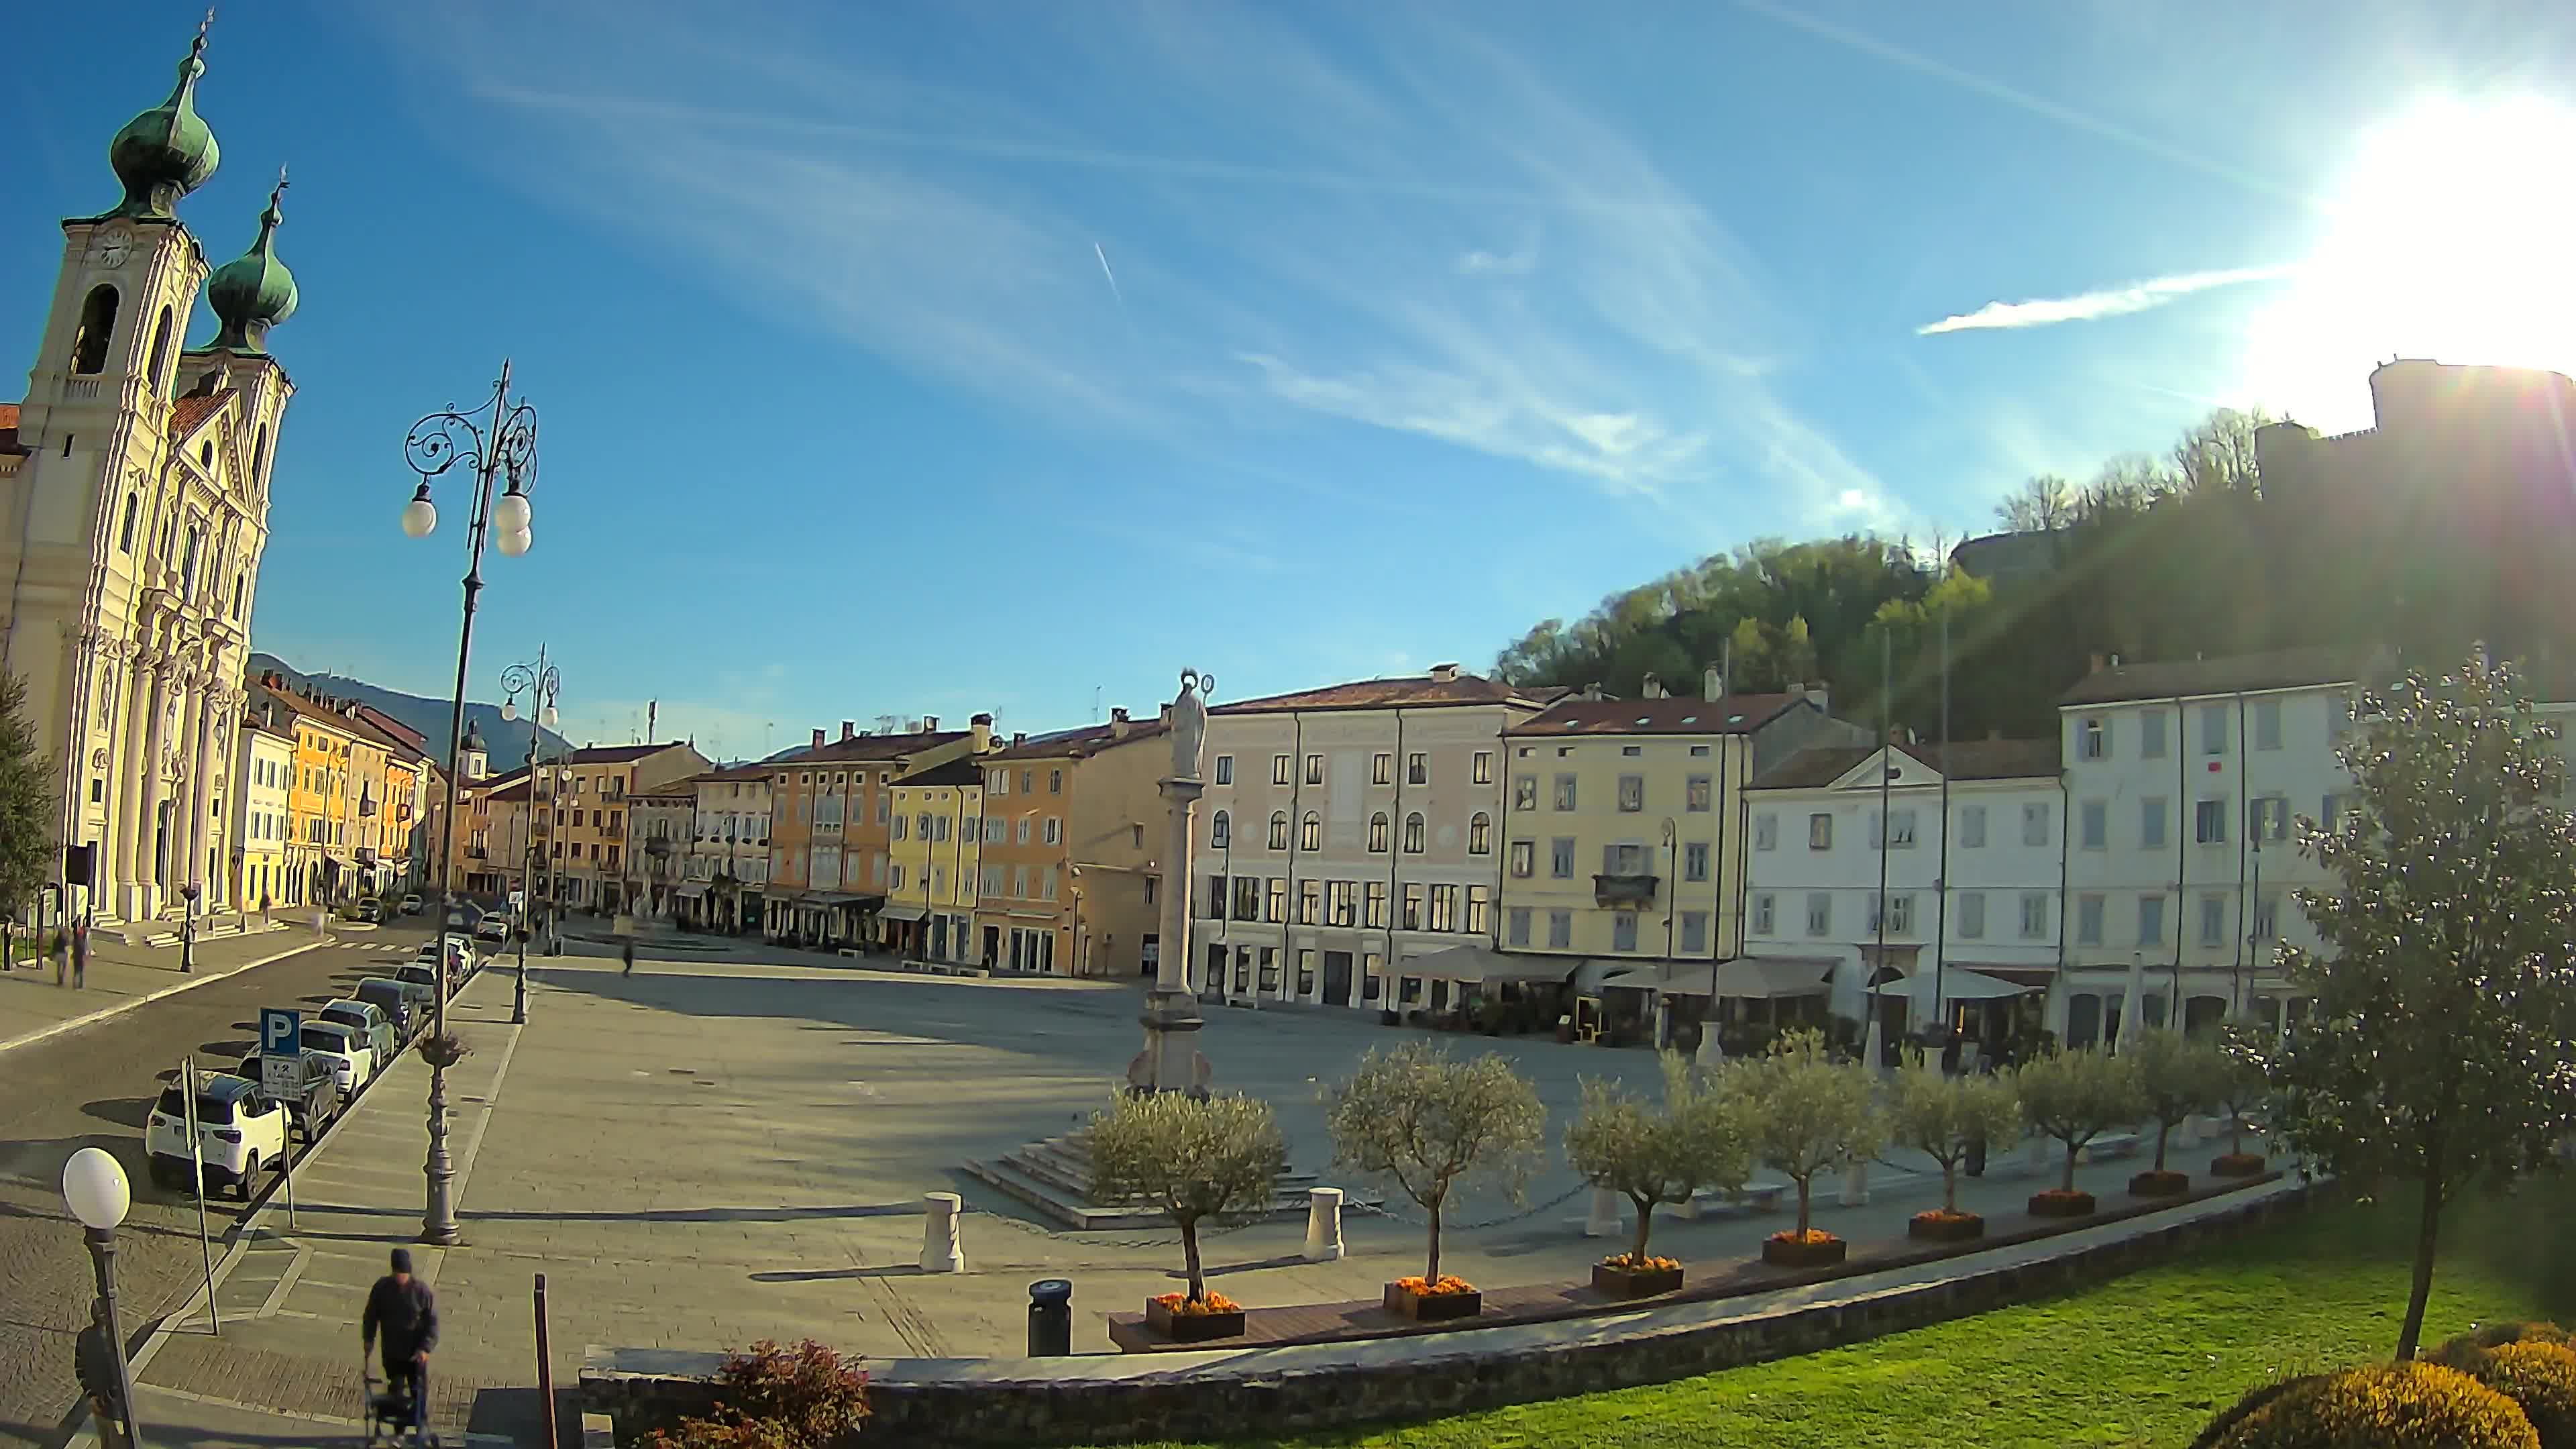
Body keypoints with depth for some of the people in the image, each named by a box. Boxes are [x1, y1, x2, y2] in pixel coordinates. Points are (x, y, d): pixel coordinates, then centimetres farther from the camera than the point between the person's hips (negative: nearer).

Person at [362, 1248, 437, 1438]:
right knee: (395, 1392, 14)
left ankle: (422, 1429, 24)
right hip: (391, 1353, 3)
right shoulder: (382, 1287, -8)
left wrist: (425, 1348, -21)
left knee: (419, 1393, 8)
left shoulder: (422, 1291, -17)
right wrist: (368, 1339, -2)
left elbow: (432, 1322, -13)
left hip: (416, 1354, -3)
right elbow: (371, 1314, 7)